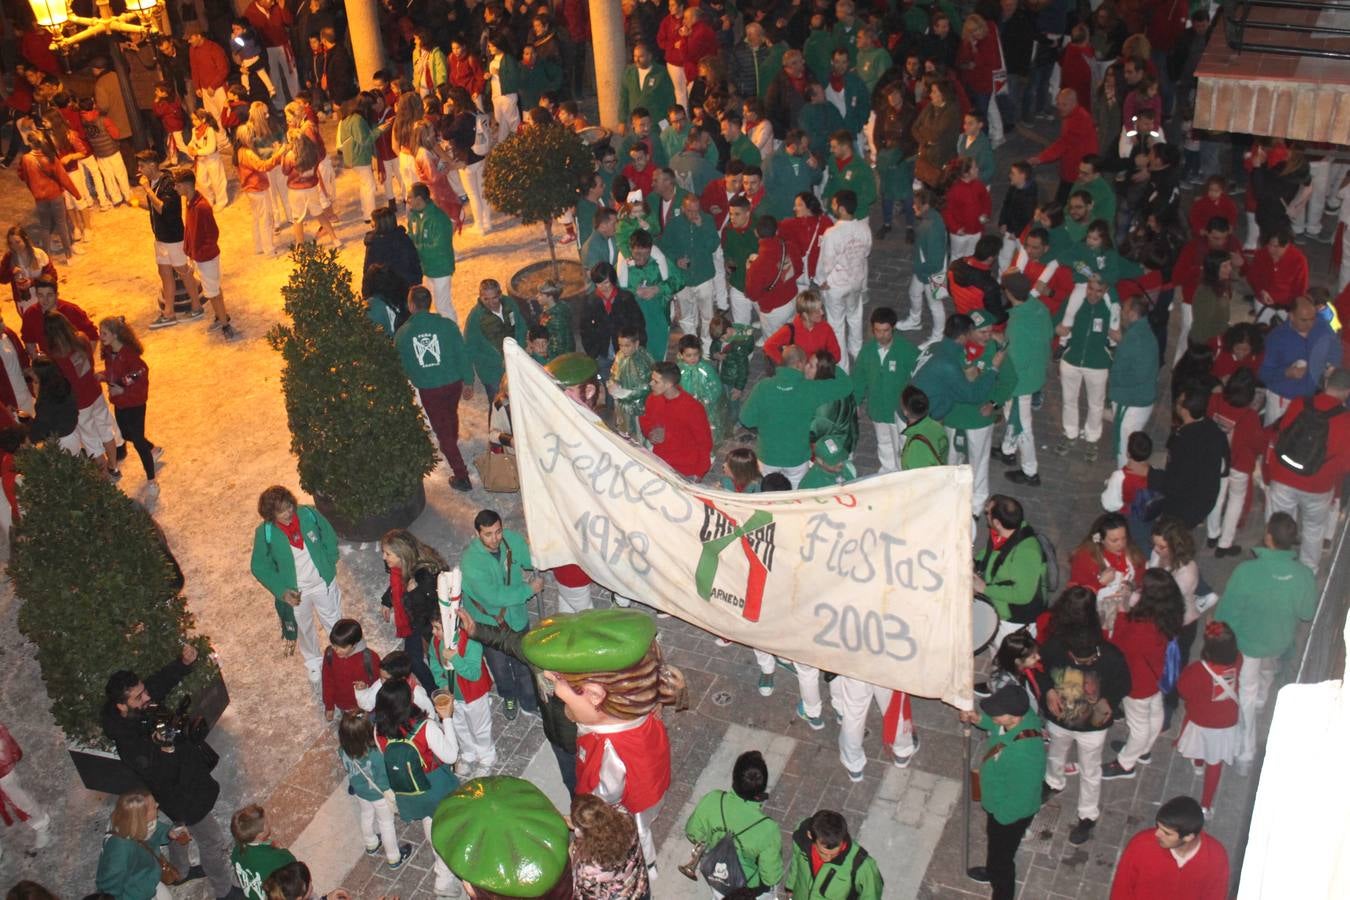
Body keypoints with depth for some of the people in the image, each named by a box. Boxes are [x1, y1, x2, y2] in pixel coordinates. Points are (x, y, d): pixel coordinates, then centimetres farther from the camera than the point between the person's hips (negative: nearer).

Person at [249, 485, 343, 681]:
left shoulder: (309, 514, -21)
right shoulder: (265, 533, -24)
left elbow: (330, 539, -4)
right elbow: (260, 568, -11)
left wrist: (329, 568, -6)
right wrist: (281, 591, -20)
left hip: (323, 583, 1)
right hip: (294, 592, 0)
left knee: (335, 623, 21)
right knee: (304, 629, 24)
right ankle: (313, 662, 52)